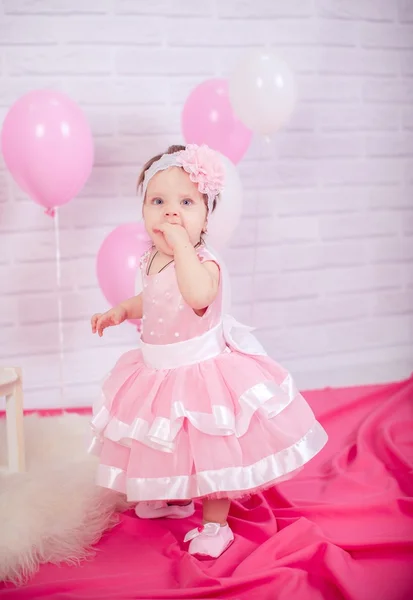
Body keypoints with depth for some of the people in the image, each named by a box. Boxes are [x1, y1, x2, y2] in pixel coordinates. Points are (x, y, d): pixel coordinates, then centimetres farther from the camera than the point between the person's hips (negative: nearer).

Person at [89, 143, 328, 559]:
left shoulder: (204, 262, -25)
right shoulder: (152, 259, 1)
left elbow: (198, 295, -50)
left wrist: (181, 242, -43)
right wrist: (121, 311, 10)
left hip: (202, 371, -8)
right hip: (159, 370, 8)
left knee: (211, 451, 4)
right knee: (164, 446, 24)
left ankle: (214, 523, 23)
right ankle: (175, 498, 49)